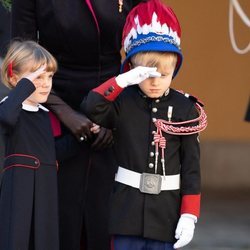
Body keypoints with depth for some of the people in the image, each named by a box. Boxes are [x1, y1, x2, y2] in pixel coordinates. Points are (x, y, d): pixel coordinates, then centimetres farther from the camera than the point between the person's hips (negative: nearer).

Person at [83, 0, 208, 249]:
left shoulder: (184, 109, -1)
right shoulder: (122, 103, -2)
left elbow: (191, 166, 0)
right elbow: (91, 107, -21)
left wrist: (189, 215, -4)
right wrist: (124, 81, -22)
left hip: (166, 212, 0)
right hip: (127, 208, 0)